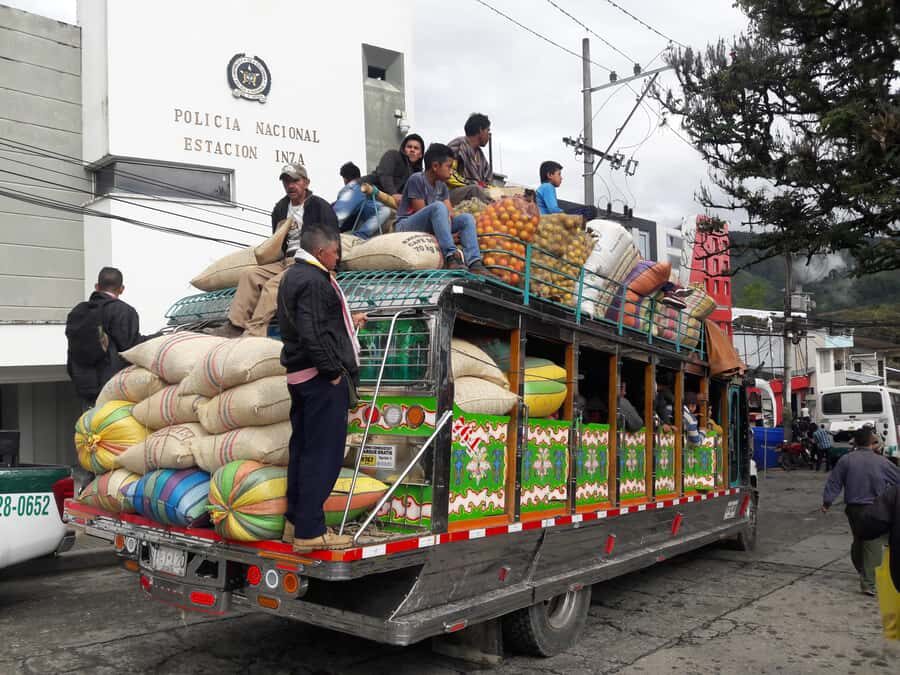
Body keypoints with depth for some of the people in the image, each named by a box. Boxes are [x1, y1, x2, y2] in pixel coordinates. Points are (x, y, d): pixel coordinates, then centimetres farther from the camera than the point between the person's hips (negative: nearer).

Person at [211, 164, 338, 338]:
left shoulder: (320, 206, 0)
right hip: (285, 261, 7)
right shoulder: (281, 208, 19)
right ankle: (235, 326, -19)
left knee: (274, 283, -29)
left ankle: (254, 333, -37)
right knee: (250, 274, -11)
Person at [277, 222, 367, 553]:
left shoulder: (293, 276, 17)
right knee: (322, 453, -5)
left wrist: (348, 321, 25)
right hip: (321, 377, -11)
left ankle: (296, 522, 25)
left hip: (300, 375, 11)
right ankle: (310, 532, 0)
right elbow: (312, 334, -24)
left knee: (302, 448, 15)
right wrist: (334, 371, -19)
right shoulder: (314, 281, -16)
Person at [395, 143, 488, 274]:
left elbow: (450, 212, 6)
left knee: (467, 218, -7)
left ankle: (474, 263, -27)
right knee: (438, 206, -32)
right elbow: (421, 212, -17)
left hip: (430, 228, 8)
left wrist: (448, 217, -20)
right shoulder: (416, 179, -12)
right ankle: (450, 257, -42)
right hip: (406, 226, -8)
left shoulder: (442, 185, 11)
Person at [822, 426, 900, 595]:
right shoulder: (881, 461, -9)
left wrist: (827, 502, 4)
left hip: (853, 508, 4)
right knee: (873, 545, -2)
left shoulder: (846, 460, -4)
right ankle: (868, 583, -10)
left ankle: (863, 573, 38)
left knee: (858, 540, 22)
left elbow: (833, 482, -3)